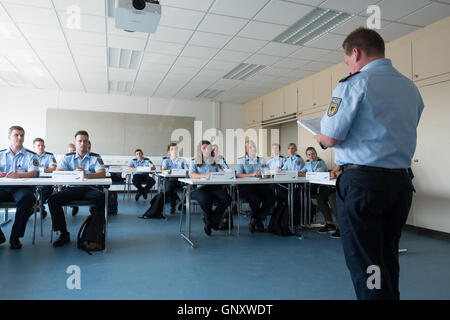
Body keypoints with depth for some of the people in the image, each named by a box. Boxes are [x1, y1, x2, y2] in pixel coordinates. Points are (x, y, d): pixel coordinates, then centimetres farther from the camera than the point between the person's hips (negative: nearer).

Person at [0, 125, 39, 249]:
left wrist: (18, 175, -25)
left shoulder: (30, 156, 12)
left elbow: (34, 173, -4)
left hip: (22, 188, -2)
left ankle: (15, 237, -23)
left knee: (27, 197, -36)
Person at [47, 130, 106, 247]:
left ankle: (97, 233, -19)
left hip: (89, 189, -2)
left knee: (101, 197, -33)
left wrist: (86, 175, -30)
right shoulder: (67, 157, 11)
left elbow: (102, 174, -11)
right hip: (71, 188, 2)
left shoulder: (96, 157, 5)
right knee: (53, 199, -23)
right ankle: (64, 234, -10)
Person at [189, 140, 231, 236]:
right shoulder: (194, 162, 13)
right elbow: (191, 175, -6)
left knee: (226, 199, -27)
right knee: (205, 199, -36)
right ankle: (210, 219, -1)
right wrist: (205, 175, -23)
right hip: (200, 188, -3)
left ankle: (210, 221, -4)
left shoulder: (216, 162, 23)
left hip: (215, 187, 3)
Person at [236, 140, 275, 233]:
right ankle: (259, 222, -9)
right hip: (246, 186, -4)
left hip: (260, 185, 4)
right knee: (255, 199, -34)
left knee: (271, 198, -25)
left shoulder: (261, 160, 23)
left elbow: (266, 174, 14)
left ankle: (254, 220, -12)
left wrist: (263, 174, -11)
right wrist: (252, 174, -14)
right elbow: (238, 175, -4)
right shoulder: (241, 160, 12)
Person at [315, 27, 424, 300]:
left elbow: (331, 137, -14)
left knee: (364, 264, 2)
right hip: (402, 182, 8)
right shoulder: (411, 88, 13)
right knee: (388, 261, 19)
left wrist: (320, 138, 8)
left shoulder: (355, 84, -9)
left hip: (362, 183, -7)